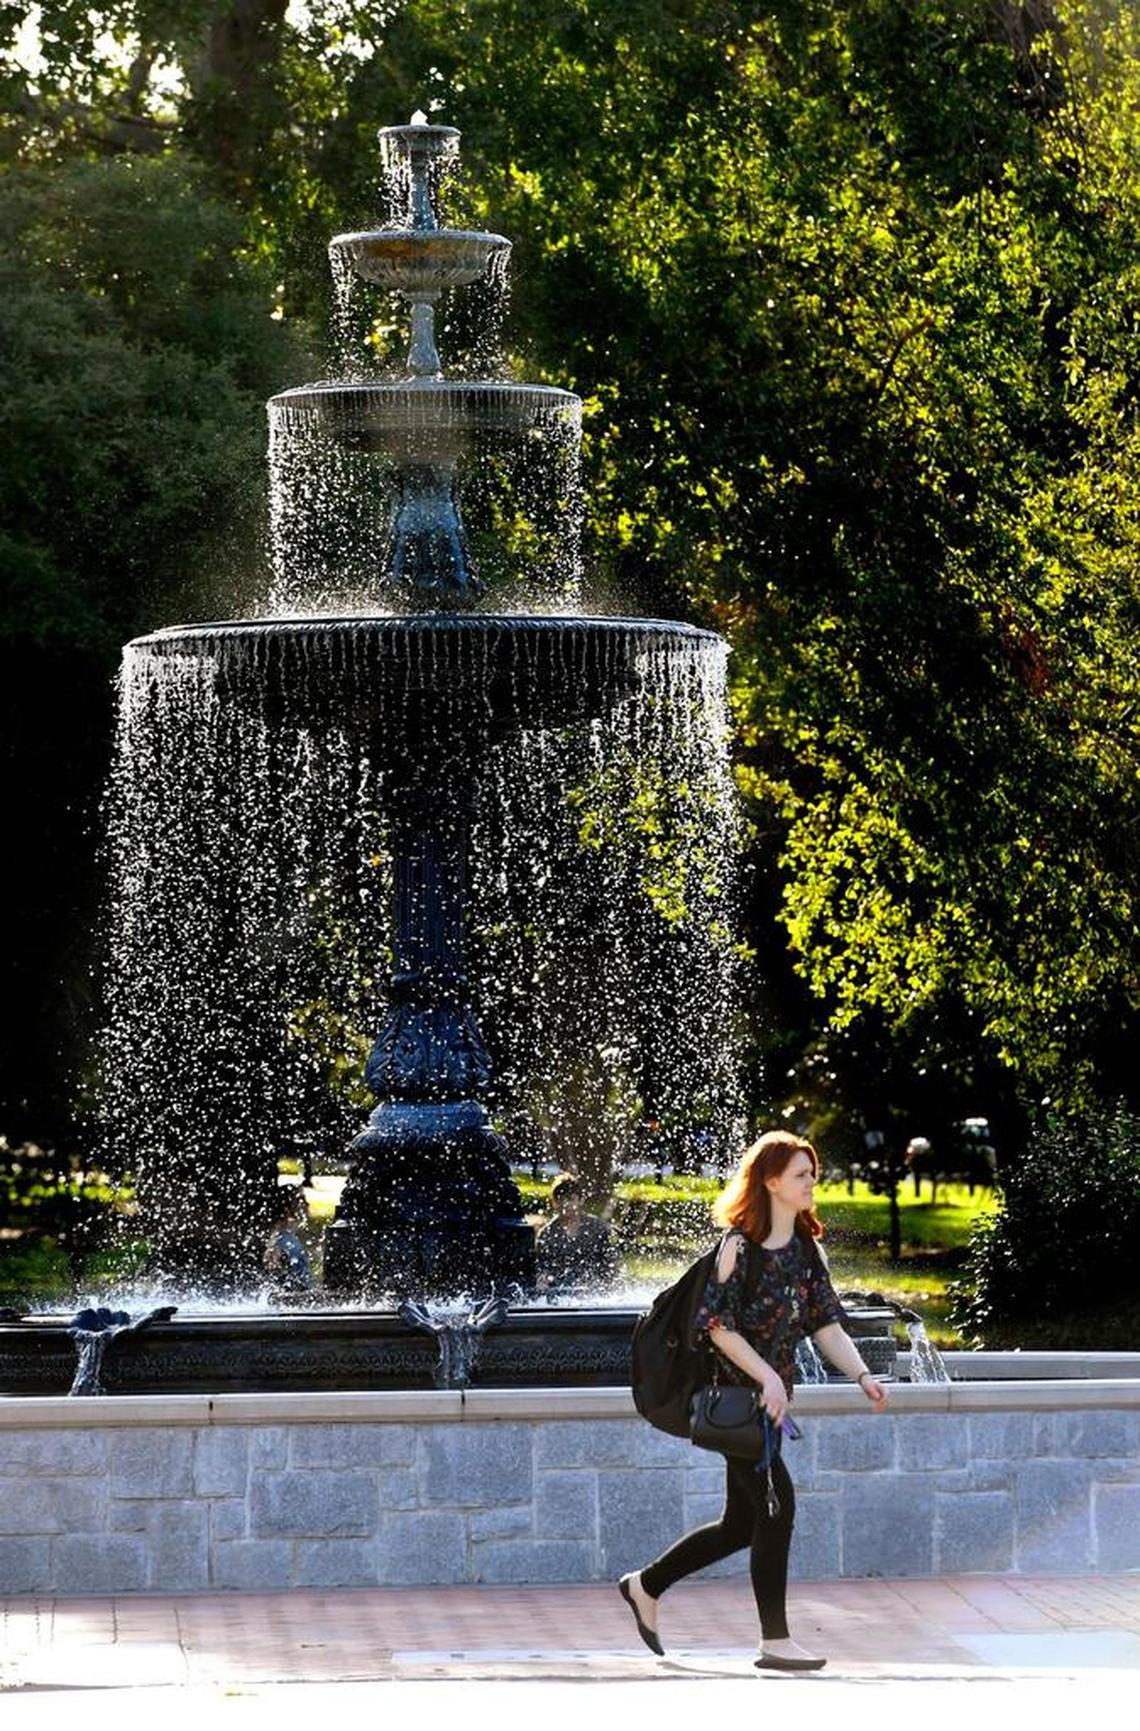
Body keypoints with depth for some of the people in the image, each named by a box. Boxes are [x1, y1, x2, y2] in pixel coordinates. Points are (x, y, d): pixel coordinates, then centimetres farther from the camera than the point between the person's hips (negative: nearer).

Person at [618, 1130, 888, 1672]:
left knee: (742, 1523, 13)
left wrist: (861, 1374, -7)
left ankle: (645, 1586, 30)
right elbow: (717, 1324, -16)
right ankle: (775, 1641, -6)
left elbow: (826, 1323, 8)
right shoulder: (740, 1244, -13)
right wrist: (768, 1378, -22)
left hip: (771, 1398, 8)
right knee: (776, 1504, -12)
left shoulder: (805, 1248, 10)